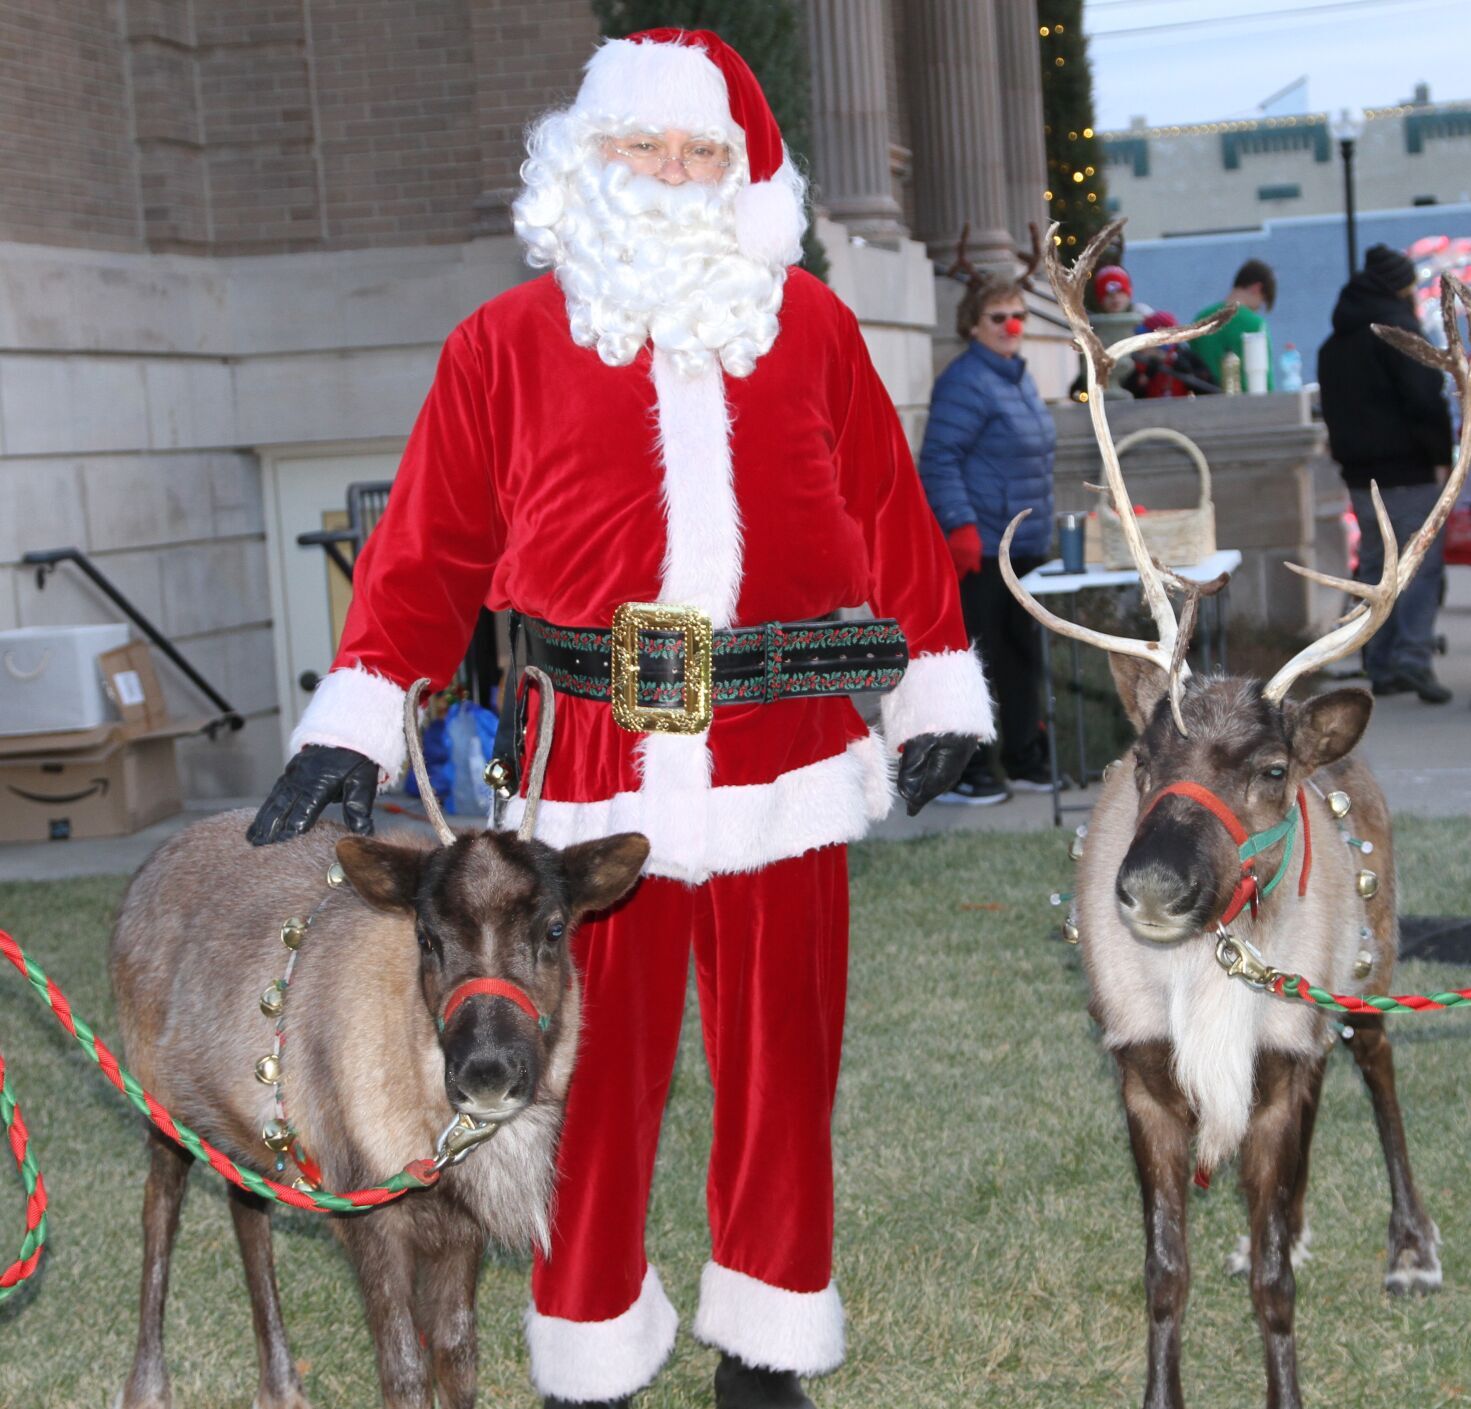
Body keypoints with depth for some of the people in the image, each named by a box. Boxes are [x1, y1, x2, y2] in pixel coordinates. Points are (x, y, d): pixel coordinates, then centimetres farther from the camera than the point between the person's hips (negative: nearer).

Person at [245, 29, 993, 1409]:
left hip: (785, 760, 2)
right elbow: (429, 550, 4)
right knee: (595, 1069, 4)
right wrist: (352, 727, -2)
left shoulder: (811, 327, 11)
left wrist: (936, 690, 13)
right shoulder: (509, 340, 6)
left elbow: (890, 517, 13)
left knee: (780, 1057, 9)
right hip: (594, 761, -1)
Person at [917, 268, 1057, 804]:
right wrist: (960, 526, -25)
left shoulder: (1018, 376, 16)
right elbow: (939, 459, -18)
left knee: (1022, 654, 15)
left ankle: (1025, 758, 25)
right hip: (977, 550, -10)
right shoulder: (965, 382, -14)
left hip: (1023, 547, 10)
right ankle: (961, 774, 1)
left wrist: (1041, 529, 23)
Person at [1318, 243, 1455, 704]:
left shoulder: (1334, 344, 15)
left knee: (1375, 567, 11)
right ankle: (1412, 655, -17)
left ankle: (1381, 666, 10)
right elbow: (1425, 400, -17)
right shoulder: (1399, 329, -11)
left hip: (1360, 473, 7)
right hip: (1409, 470, -7)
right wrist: (1440, 455, -10)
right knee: (1423, 563, -5)